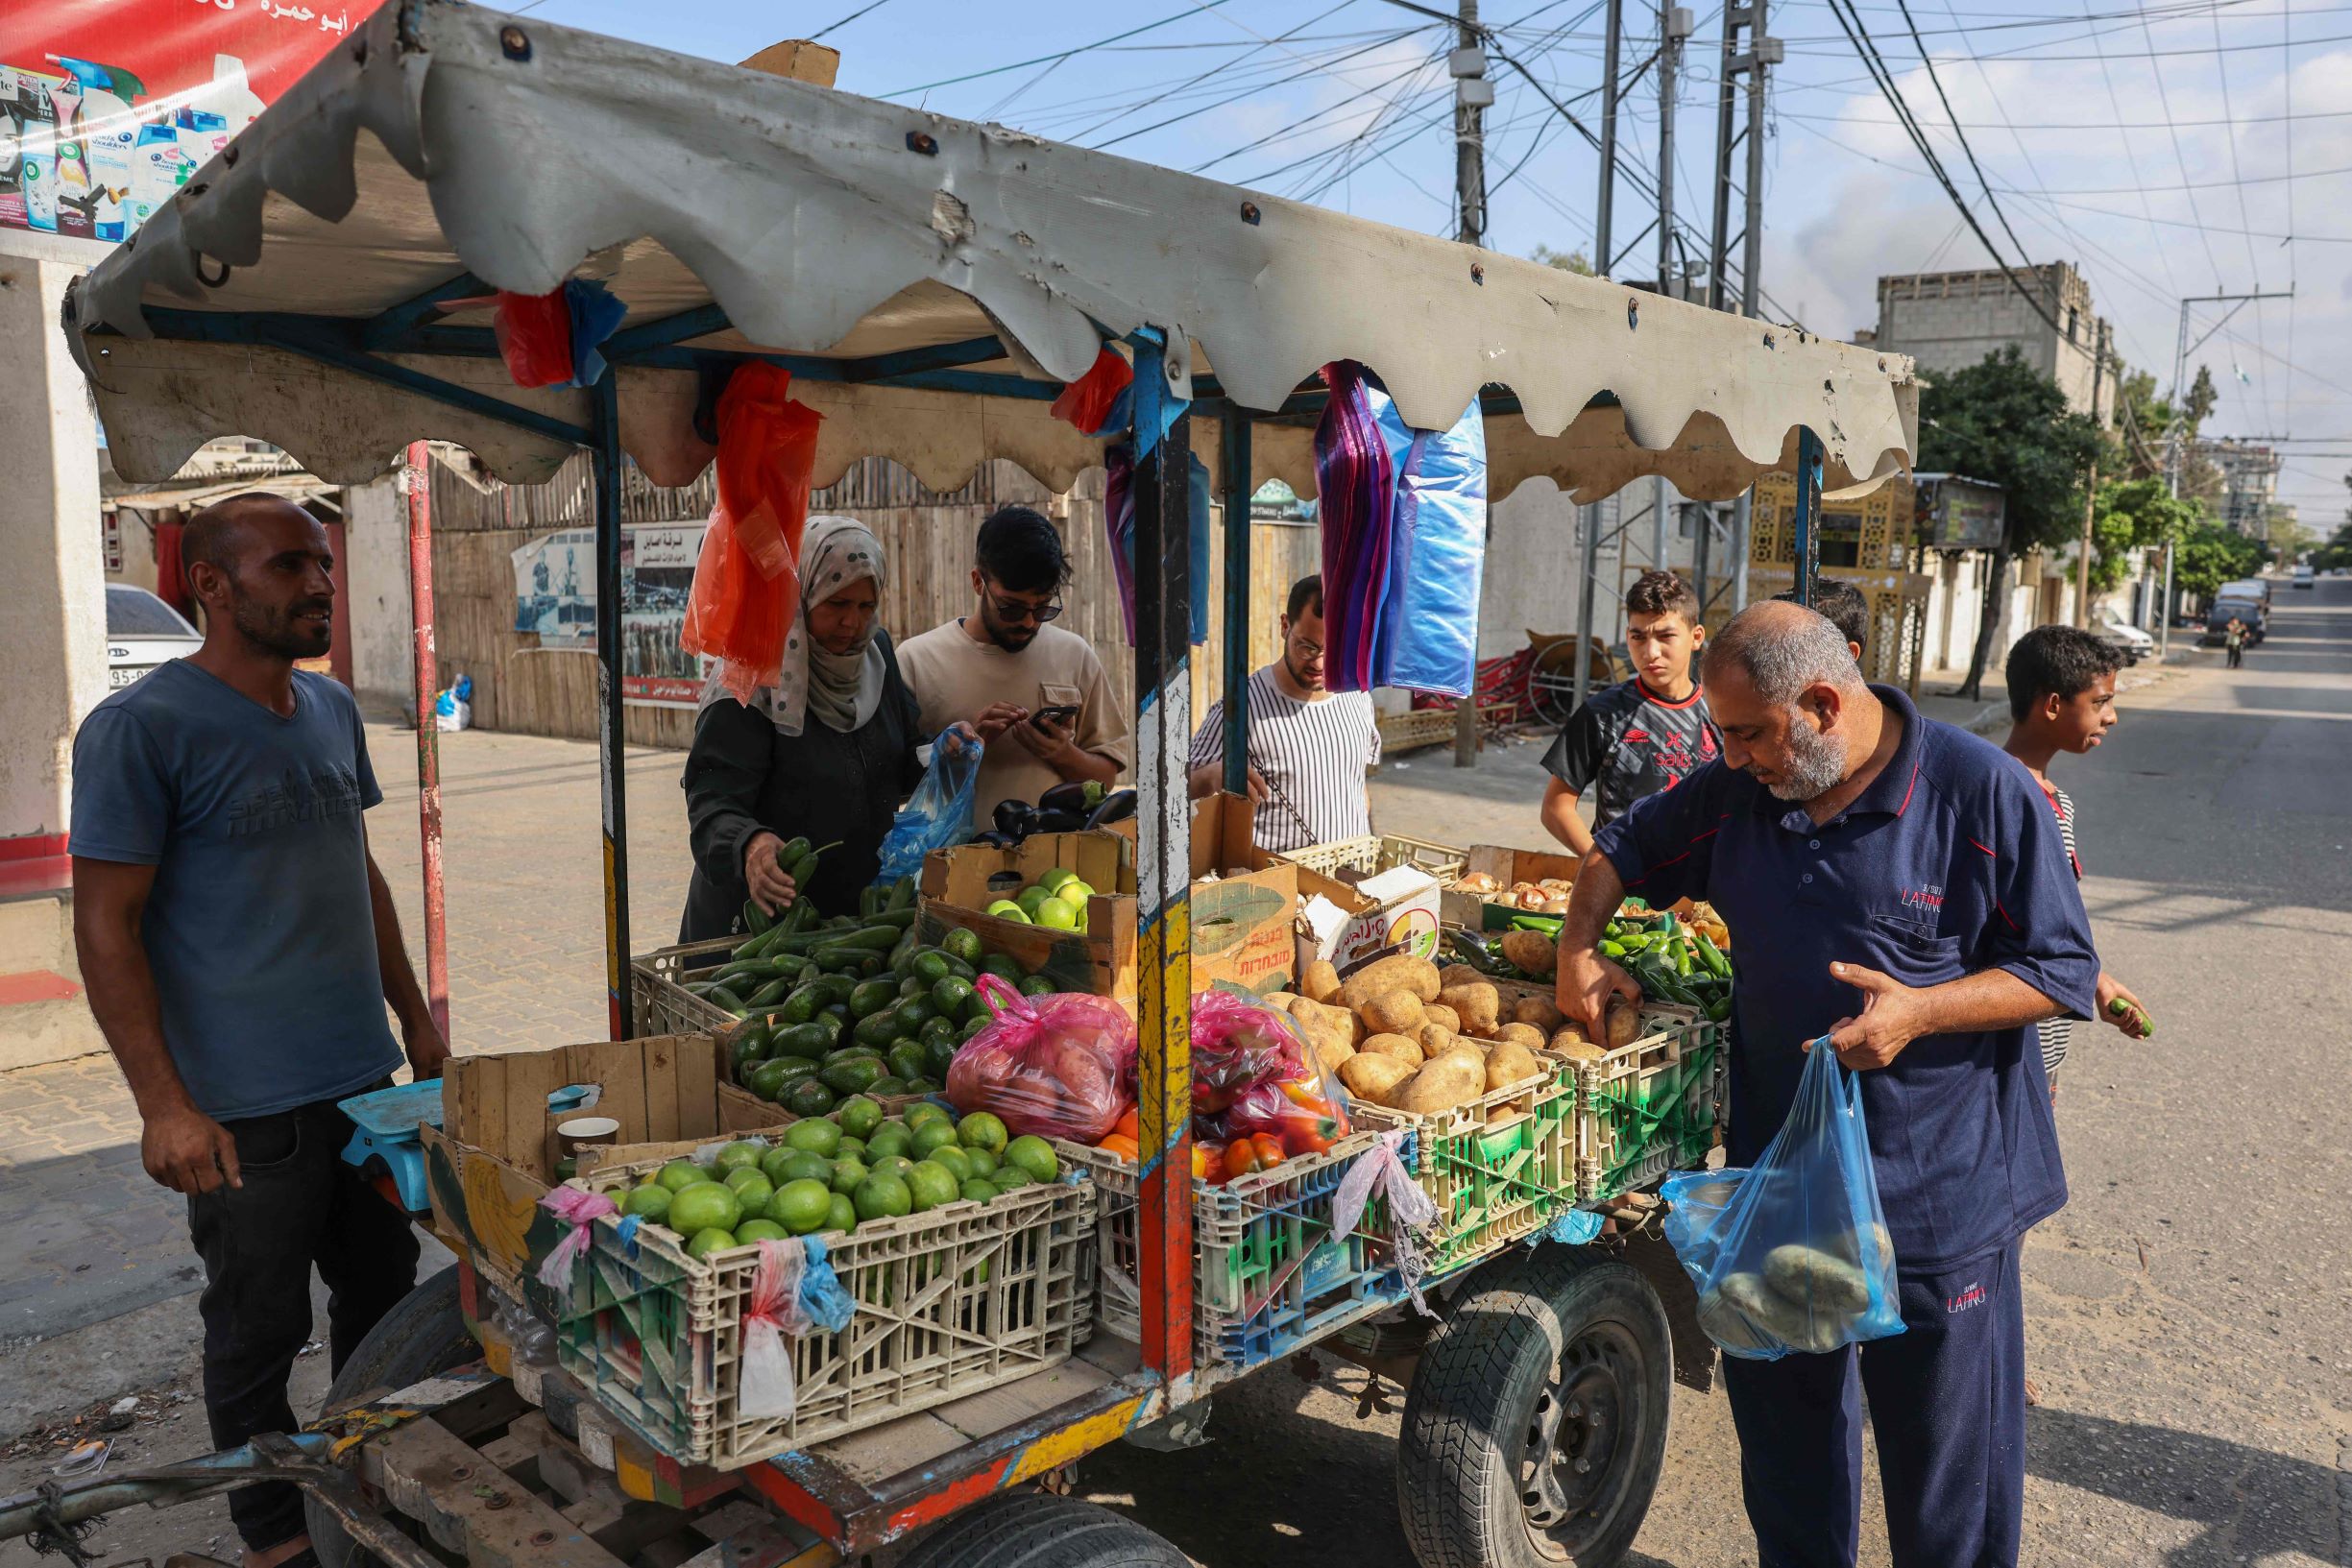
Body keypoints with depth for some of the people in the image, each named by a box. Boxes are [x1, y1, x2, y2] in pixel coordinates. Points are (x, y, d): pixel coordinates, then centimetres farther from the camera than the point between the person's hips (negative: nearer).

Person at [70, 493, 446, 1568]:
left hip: (364, 1076, 7)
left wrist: (416, 1022, 17)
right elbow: (105, 925, -14)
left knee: (384, 1288, 18)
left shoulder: (332, 709, 8)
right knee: (259, 1330, 9)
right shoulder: (141, 727, -13)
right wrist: (163, 1104, -18)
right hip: (242, 1106, -7)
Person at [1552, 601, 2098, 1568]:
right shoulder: (1738, 791, 1)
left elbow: (2065, 972, -8)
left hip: (1940, 1188, -4)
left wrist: (1921, 1010, -23)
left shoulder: (1985, 793, -12)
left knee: (1947, 1445, 11)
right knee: (1781, 1415, 20)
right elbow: (1621, 850, 17)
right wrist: (1578, 950, 2)